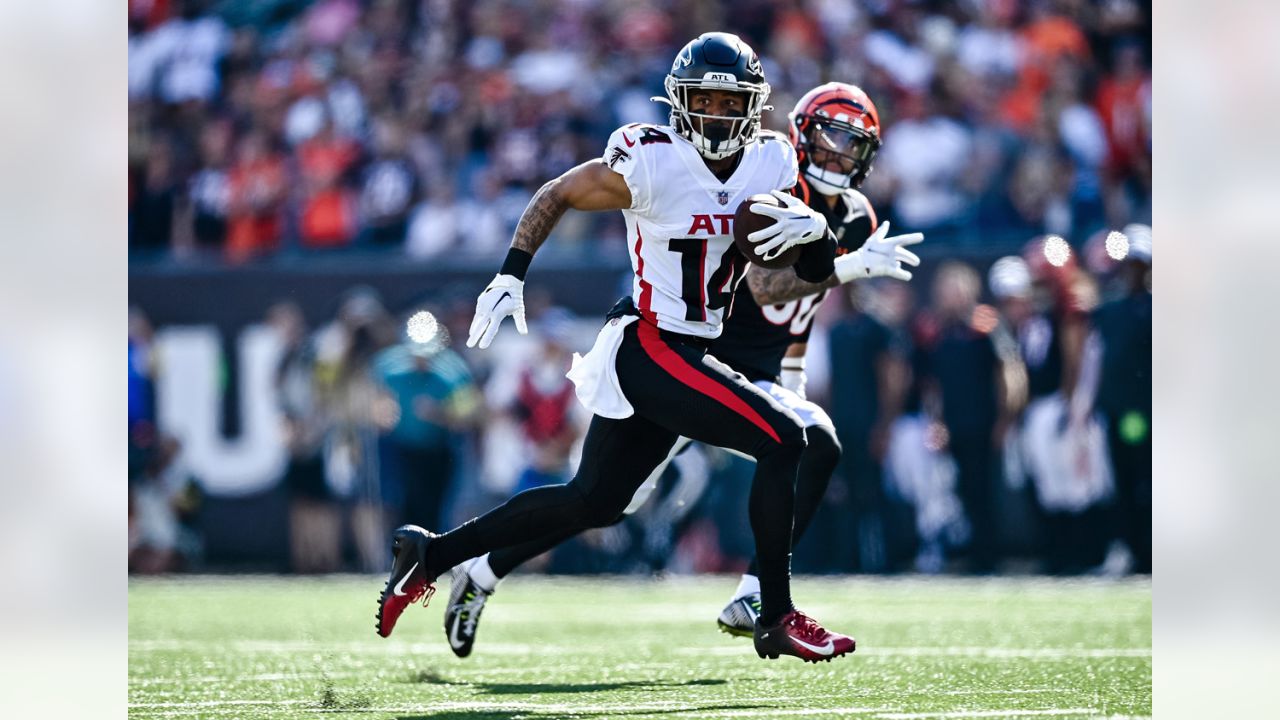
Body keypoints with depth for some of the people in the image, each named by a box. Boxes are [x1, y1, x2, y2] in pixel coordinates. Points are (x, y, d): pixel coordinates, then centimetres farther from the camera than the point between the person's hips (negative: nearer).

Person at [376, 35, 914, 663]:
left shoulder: (771, 165, 2)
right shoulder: (651, 163, -16)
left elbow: (817, 271, 6)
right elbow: (556, 196, -3)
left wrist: (814, 228, -16)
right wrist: (510, 277, -10)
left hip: (688, 354, 8)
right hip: (649, 349, -8)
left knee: (592, 503, 16)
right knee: (783, 441, -17)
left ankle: (432, 554, 26)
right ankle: (776, 620, -9)